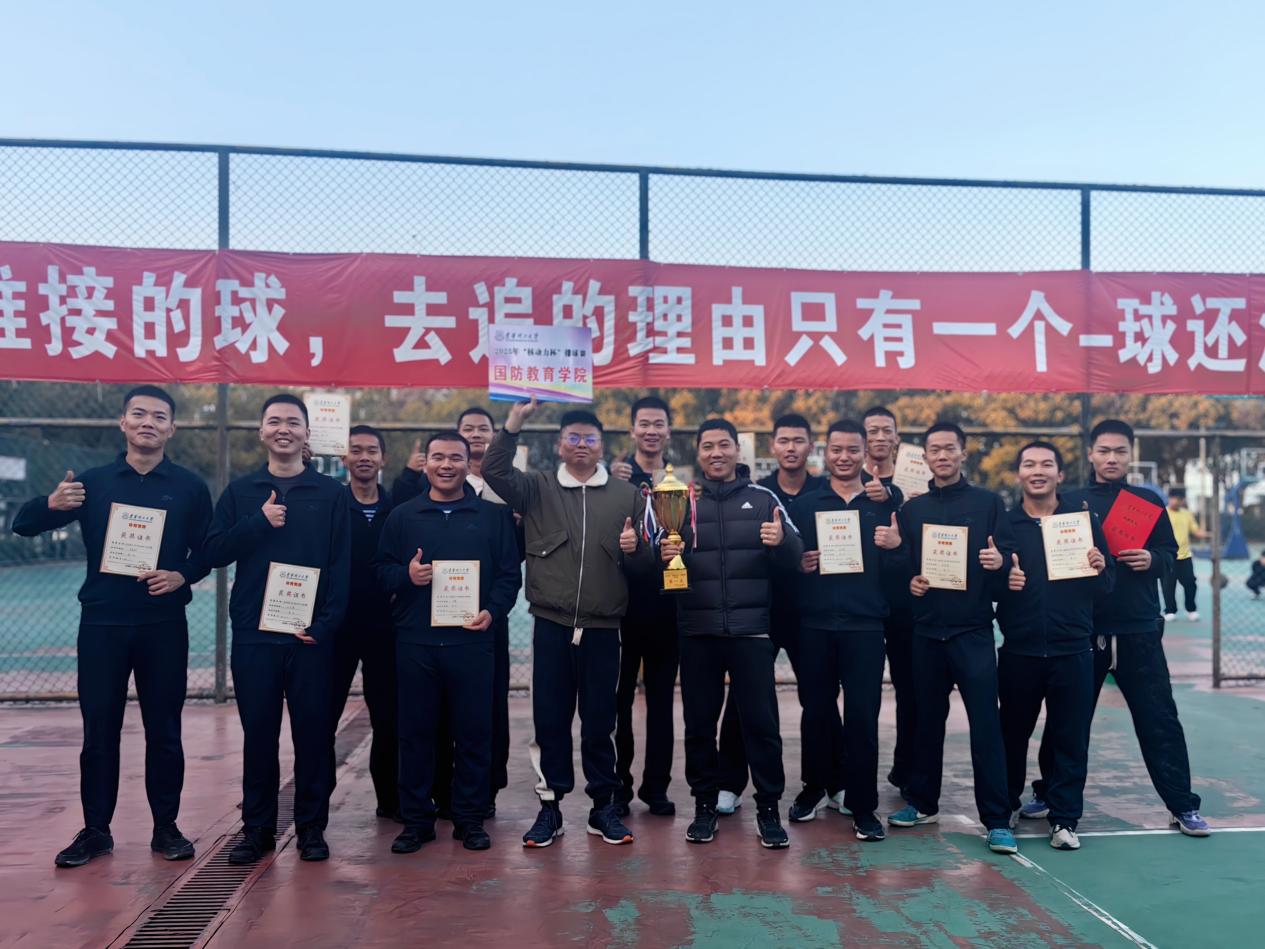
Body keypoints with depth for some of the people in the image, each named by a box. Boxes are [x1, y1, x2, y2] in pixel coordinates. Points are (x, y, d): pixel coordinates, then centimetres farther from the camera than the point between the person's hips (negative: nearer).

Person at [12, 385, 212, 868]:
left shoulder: (189, 486, 4)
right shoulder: (93, 482, 6)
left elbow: (207, 552, 3)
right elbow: (23, 525, 1)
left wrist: (181, 576, -18)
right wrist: (51, 504, -21)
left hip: (164, 623, -1)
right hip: (102, 622, 1)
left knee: (164, 729, 5)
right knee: (99, 729, 6)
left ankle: (166, 828, 17)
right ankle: (96, 829, 18)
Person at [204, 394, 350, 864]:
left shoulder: (332, 494, 3)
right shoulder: (240, 491, 9)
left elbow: (341, 567, -1)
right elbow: (214, 552, 1)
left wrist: (325, 624, -11)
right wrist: (260, 522, -12)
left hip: (312, 634, -1)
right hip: (253, 633, 1)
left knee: (312, 731, 4)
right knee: (258, 732, 7)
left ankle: (312, 826, 16)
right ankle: (257, 827, 19)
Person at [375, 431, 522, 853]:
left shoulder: (493, 515, 7)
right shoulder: (402, 516, 10)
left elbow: (509, 574, 4)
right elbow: (380, 569, 9)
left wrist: (492, 611, -11)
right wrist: (405, 576, -12)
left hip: (472, 641, -1)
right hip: (415, 641, 1)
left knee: (474, 732, 4)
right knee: (415, 733, 6)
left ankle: (470, 818, 17)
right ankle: (416, 819, 18)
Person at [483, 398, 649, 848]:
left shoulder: (627, 494, 7)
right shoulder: (537, 487, 6)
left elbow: (646, 563, 10)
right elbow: (494, 471, -11)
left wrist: (634, 548, -13)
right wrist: (514, 422, -20)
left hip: (602, 627, 0)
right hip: (551, 625, 0)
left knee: (600, 720, 9)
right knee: (550, 718, 6)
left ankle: (604, 806, 22)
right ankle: (550, 806, 18)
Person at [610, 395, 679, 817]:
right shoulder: (615, 476, 0)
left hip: (666, 605, 2)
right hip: (622, 603, -2)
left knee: (662, 699, 10)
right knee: (619, 698, 6)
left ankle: (657, 787, 20)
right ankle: (618, 786, 16)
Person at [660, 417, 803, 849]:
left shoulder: (763, 498, 7)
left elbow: (795, 558, 4)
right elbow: (661, 553, 9)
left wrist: (781, 542, -18)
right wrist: (663, 555, -15)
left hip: (751, 629, -1)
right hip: (697, 632, 1)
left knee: (761, 721, 2)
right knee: (699, 723, 8)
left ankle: (768, 809, 14)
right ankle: (705, 806, 21)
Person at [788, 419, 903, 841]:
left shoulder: (886, 504, 7)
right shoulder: (804, 504, 7)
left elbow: (899, 570, 6)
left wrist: (895, 547, -14)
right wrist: (799, 565, -14)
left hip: (865, 625, -1)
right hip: (814, 624, 1)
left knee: (862, 715, 0)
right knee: (816, 709, 9)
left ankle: (863, 805, 11)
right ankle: (817, 783, 30)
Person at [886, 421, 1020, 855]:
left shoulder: (988, 503, 4)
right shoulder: (912, 509, 10)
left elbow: (1009, 557, 0)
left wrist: (1000, 562, -20)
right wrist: (909, 582, -7)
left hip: (973, 629, -3)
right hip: (926, 629, 3)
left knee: (985, 722, -5)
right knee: (927, 719, 12)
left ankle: (997, 820, 1)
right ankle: (922, 802, 25)